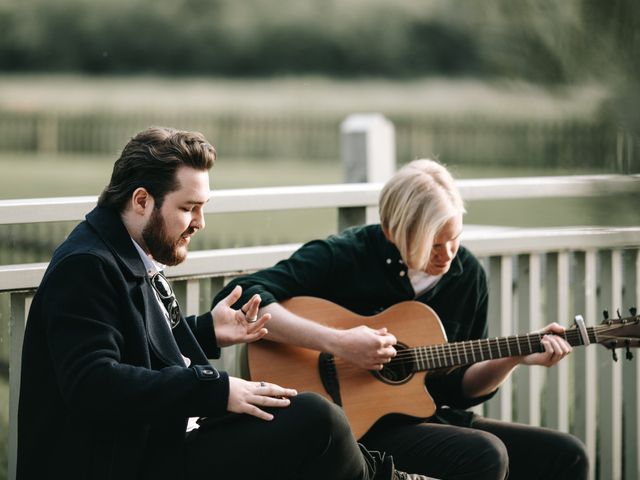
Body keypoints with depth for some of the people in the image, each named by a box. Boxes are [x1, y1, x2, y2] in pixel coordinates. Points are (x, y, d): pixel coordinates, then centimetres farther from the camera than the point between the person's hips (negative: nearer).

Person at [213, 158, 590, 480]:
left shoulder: (467, 274, 5)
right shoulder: (345, 257, -12)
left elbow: (460, 387, 14)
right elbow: (240, 299, -23)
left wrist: (515, 357, -5)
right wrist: (336, 342, -29)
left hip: (431, 418, 7)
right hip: (358, 423, -7)